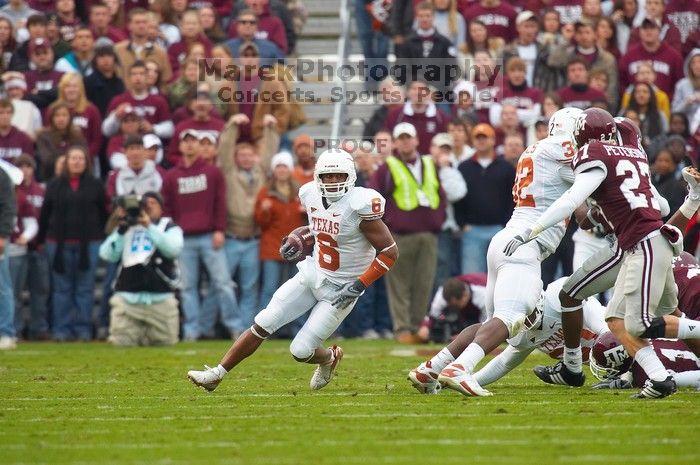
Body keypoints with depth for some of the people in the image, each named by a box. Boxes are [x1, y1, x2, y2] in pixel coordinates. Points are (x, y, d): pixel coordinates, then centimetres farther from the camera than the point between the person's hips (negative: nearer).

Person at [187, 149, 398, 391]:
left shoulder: (359, 205, -23)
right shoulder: (312, 195, -2)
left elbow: (390, 252, -19)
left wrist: (359, 286, -21)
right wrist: (298, 245, 3)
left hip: (340, 289, -6)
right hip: (312, 272, 6)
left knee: (300, 351, -6)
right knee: (262, 325, 0)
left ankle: (330, 358, 29)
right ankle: (216, 374, 10)